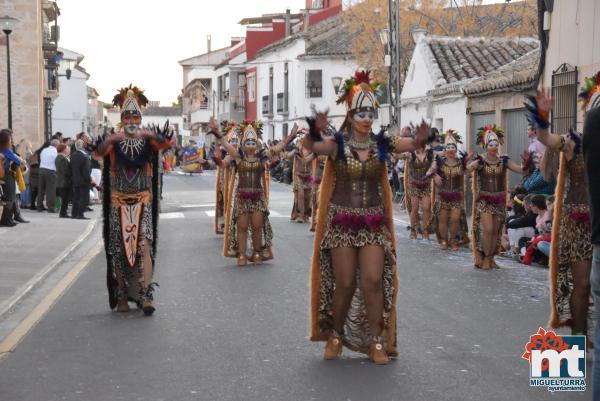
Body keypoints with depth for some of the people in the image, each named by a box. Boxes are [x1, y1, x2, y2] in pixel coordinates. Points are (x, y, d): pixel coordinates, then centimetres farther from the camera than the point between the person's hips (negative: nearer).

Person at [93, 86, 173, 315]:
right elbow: (99, 152, -21)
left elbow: (165, 144, -22)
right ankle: (121, 297, 14)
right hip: (118, 203, 1)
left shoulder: (148, 139, -1)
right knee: (119, 250, 5)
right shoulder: (113, 140, -1)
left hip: (143, 203, -1)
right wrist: (100, 147, -44)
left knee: (144, 246, -11)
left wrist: (164, 140, -45)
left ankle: (146, 296, -13)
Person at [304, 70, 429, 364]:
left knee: (373, 281, -5)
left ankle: (376, 341, 7)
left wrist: (421, 139, -35)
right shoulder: (337, 143, -7)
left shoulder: (381, 143, 0)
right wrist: (315, 131, -47)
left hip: (374, 222, 2)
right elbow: (311, 146, -25)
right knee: (344, 283, 2)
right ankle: (335, 335, 24)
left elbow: (411, 145, -12)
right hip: (342, 221, -2)